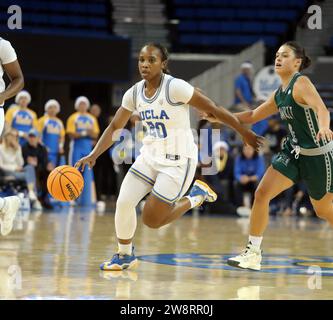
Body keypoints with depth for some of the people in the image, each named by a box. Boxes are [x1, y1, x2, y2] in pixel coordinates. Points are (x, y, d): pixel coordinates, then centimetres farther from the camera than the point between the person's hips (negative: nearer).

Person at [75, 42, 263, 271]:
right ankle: (125, 256, 14)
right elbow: (115, 128, 8)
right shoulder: (134, 93, 0)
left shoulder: (175, 87, -20)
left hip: (178, 160, -6)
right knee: (124, 202, -9)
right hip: (151, 156, 6)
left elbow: (213, 109, -14)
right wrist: (93, 155, -5)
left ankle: (196, 197, 17)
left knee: (151, 220, -7)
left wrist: (245, 133, -8)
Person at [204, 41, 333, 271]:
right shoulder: (280, 94, 9)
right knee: (261, 194, -7)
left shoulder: (301, 83, -16)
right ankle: (253, 254, -2)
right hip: (293, 152, 7)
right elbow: (253, 116, 20)